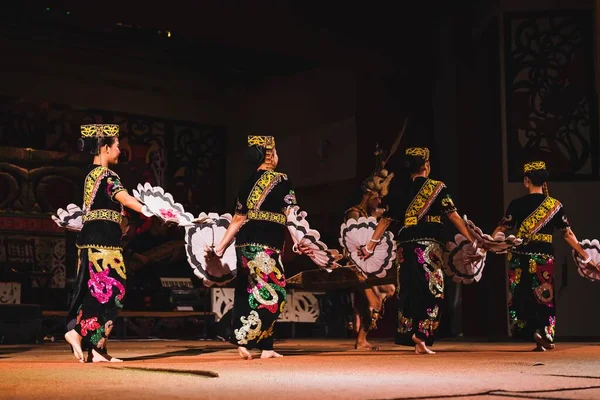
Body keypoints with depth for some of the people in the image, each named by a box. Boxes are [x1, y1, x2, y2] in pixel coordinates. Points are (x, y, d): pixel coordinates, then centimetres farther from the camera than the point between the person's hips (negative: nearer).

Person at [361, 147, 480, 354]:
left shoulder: (399, 190, 10)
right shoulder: (437, 187, 0)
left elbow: (386, 220, 8)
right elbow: (453, 216, -5)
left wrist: (371, 245, 11)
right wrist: (471, 240, -3)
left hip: (406, 247, 4)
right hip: (429, 246, -4)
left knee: (410, 290, 10)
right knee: (431, 291, 2)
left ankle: (412, 335, 12)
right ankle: (421, 337, -8)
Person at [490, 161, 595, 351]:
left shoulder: (517, 204, -2)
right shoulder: (555, 205, 1)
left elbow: (501, 230, -1)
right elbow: (568, 235, 1)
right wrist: (585, 256, 7)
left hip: (520, 257, -1)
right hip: (544, 258, 1)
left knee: (522, 297, 8)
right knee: (544, 298, 14)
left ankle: (535, 332, -11)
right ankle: (546, 335, 12)